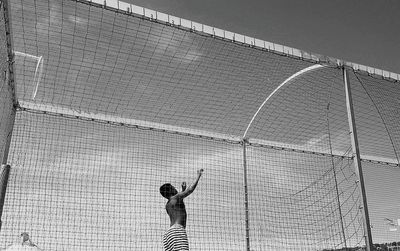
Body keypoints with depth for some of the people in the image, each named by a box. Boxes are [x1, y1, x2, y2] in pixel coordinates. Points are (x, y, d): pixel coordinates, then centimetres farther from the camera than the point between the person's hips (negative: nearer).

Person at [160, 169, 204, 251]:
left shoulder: (167, 205, 24)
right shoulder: (176, 197, -1)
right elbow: (191, 189, -4)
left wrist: (183, 189, 44)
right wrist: (198, 176, 7)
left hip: (169, 231, 9)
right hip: (177, 229, -9)